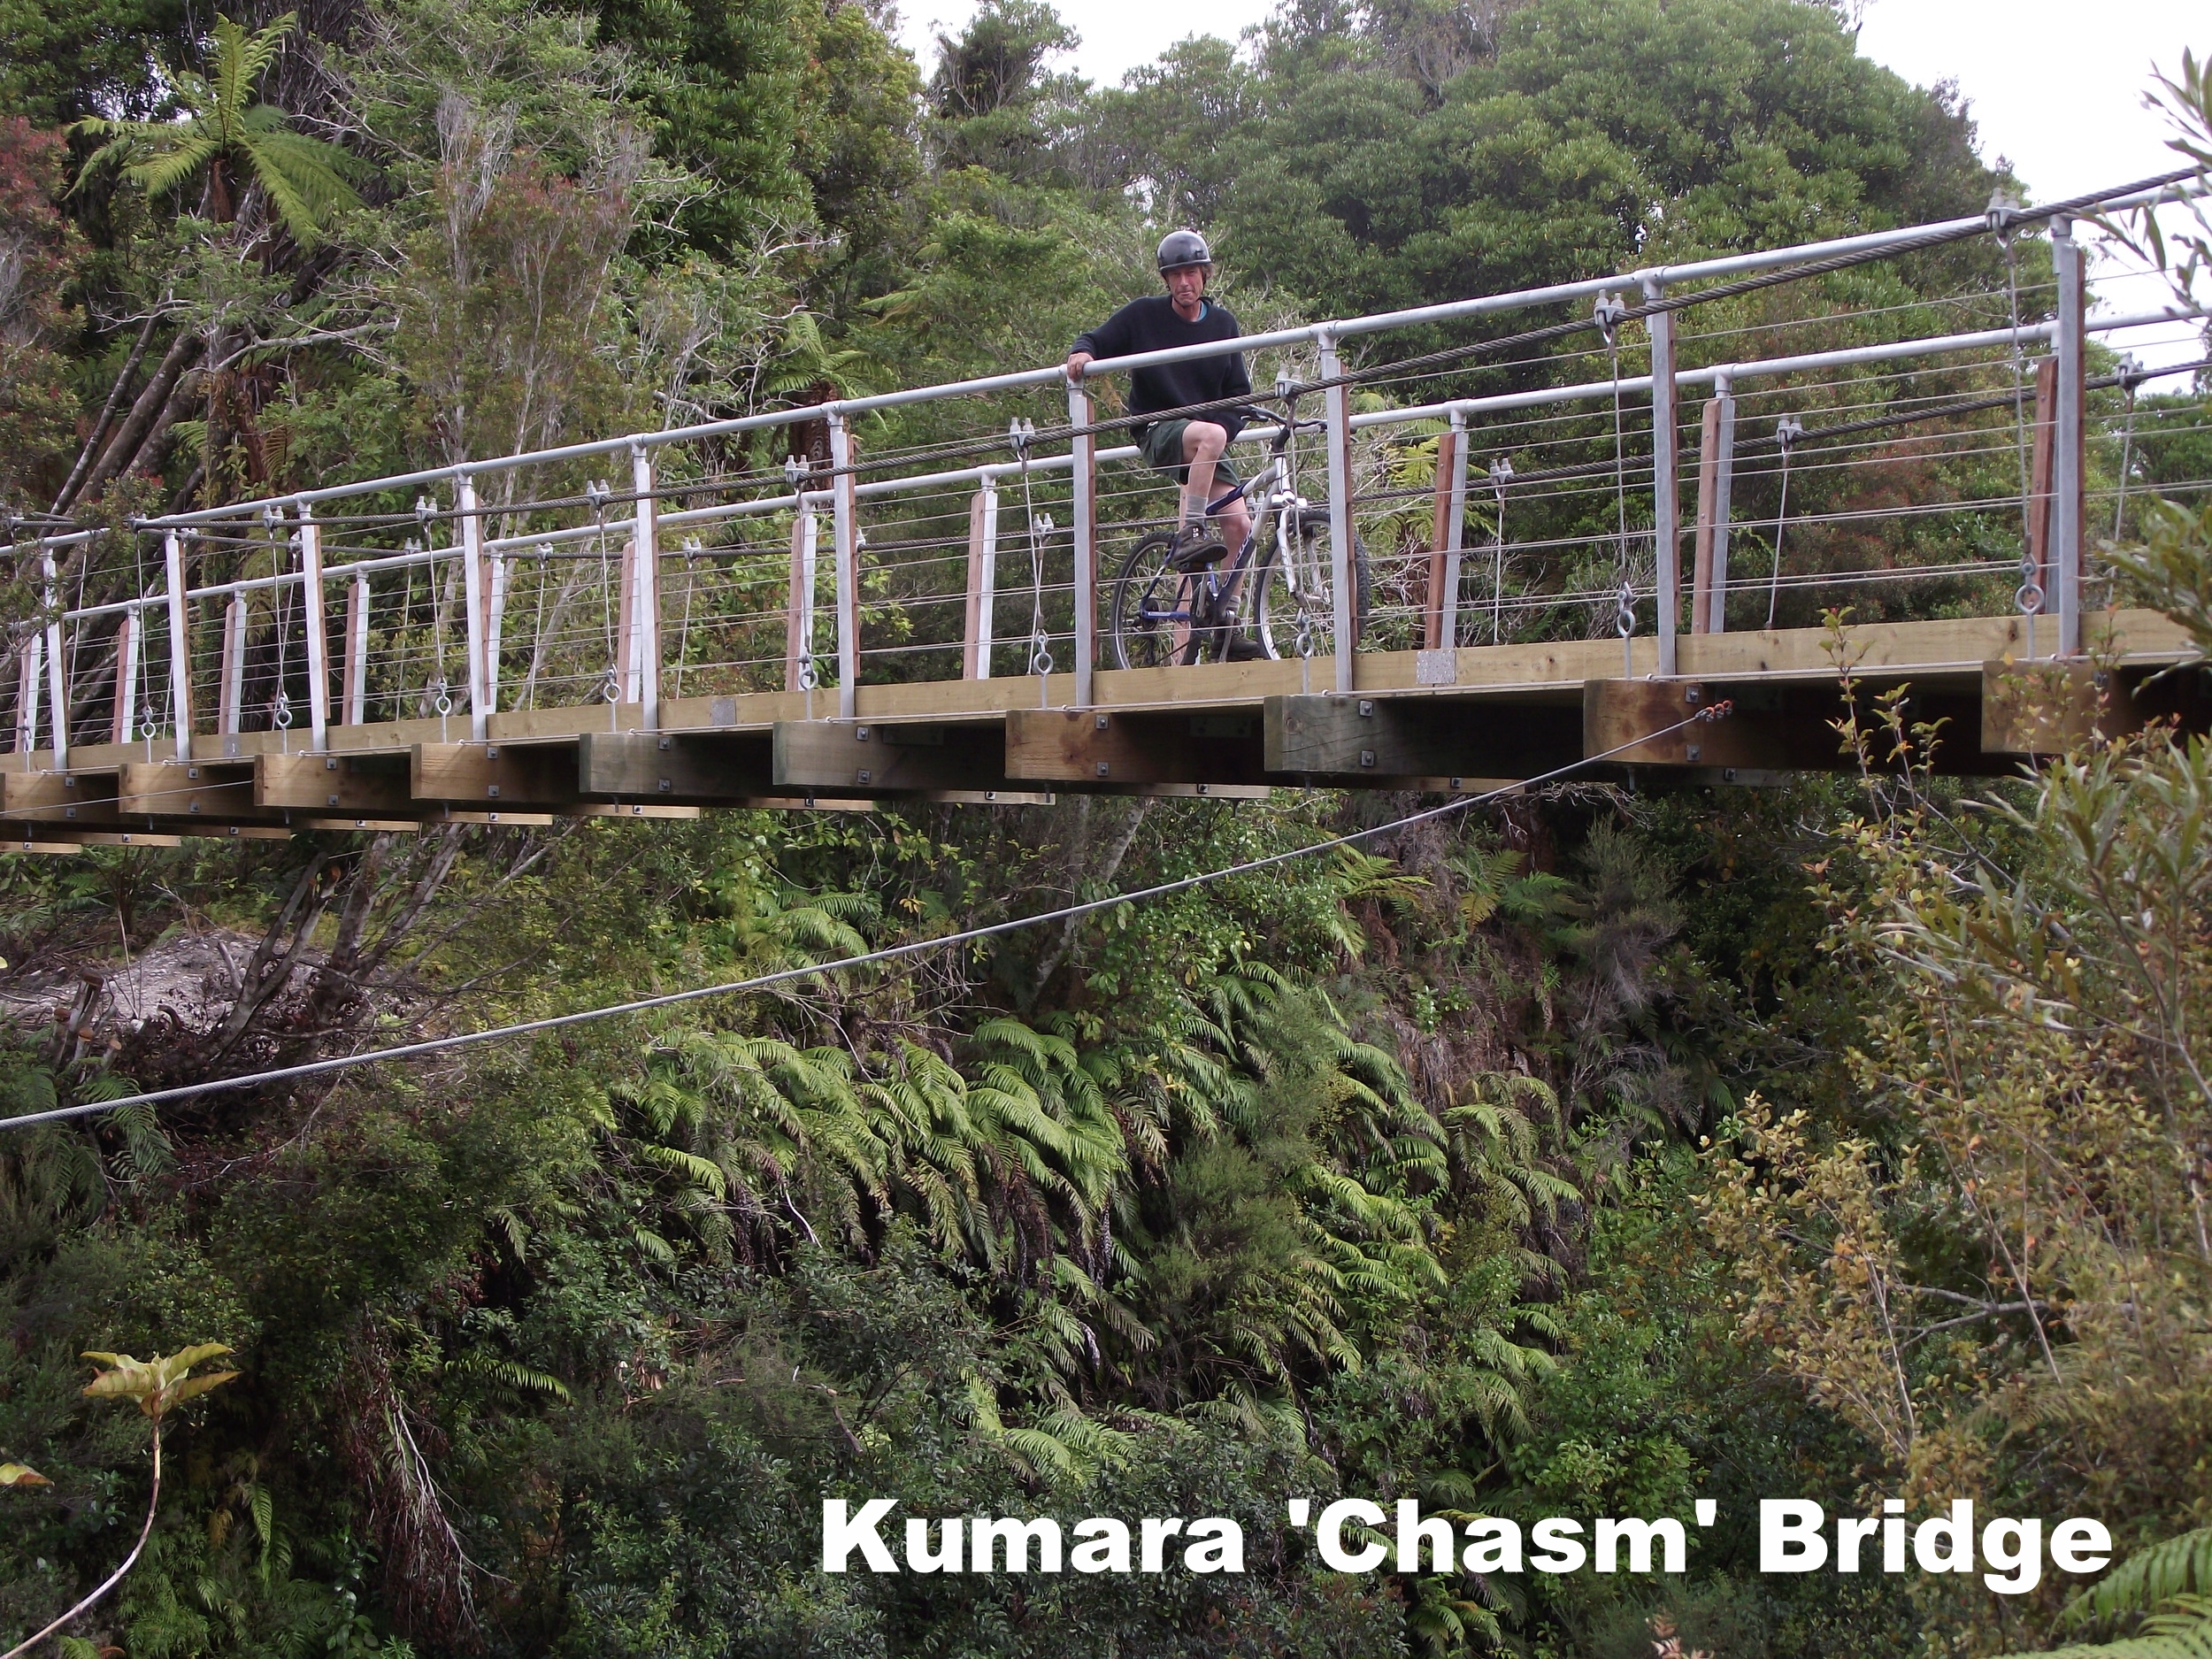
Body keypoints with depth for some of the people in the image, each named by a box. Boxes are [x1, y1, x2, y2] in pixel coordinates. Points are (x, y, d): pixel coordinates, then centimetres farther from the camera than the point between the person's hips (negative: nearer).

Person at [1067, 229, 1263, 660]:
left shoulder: (1223, 323, 8)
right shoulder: (1144, 315, -1)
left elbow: (1239, 393, 11)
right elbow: (1097, 341, 3)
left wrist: (1228, 424, -7)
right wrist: (1081, 353, -21)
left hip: (1207, 435, 4)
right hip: (1157, 430, -4)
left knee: (1239, 525, -11)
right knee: (1209, 436, -39)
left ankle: (1228, 622, -2)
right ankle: (1190, 534, -33)